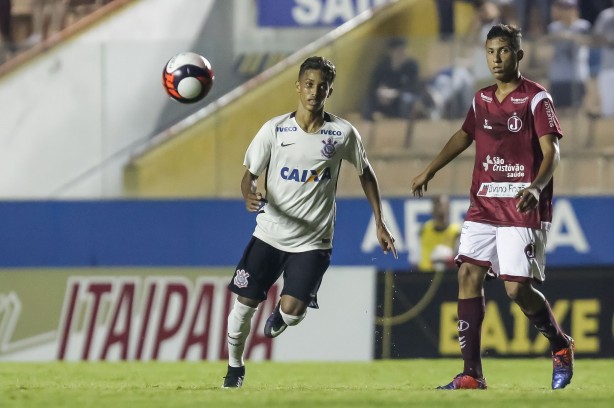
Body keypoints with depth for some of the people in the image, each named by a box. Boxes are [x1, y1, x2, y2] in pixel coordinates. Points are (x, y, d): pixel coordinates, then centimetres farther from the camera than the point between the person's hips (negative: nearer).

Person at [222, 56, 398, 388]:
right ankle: (235, 366, 25)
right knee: (244, 303, -1)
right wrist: (250, 196, -25)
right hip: (269, 233, 1)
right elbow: (249, 175, -1)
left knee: (292, 311, -14)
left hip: (313, 241, -1)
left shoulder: (343, 133, -5)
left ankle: (280, 314, 25)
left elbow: (365, 174, 11)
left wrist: (380, 224, 9)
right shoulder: (275, 129, -6)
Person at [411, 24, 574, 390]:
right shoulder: (482, 99, 12)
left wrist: (536, 187, -32)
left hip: (522, 210, -6)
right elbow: (465, 136, 30)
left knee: (518, 288, -11)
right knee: (469, 275, -5)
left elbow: (551, 152, -15)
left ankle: (562, 346, 17)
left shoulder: (536, 98, -7)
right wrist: (430, 171, 29)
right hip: (483, 206, 6)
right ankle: (472, 375, -4)